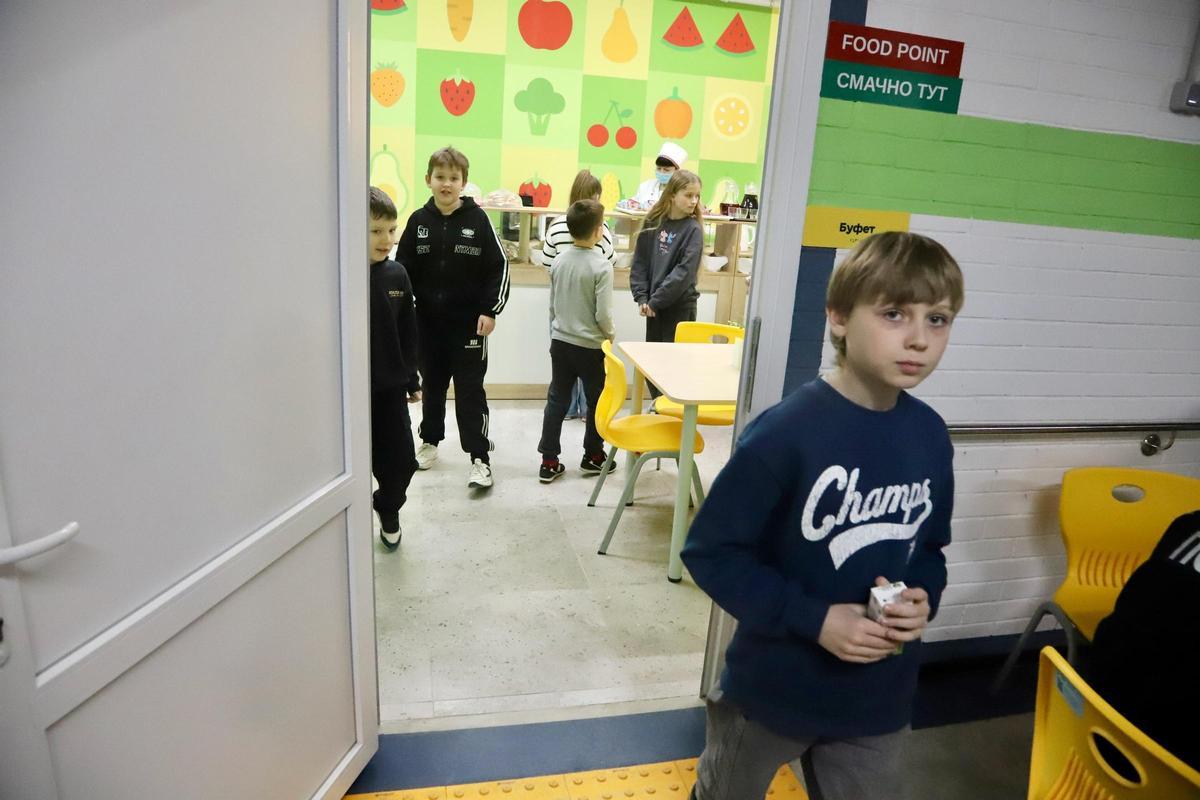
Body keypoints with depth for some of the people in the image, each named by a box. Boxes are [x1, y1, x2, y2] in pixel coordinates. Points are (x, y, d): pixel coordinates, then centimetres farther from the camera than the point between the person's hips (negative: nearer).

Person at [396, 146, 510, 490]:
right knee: (432, 384, 17)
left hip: (468, 322, -3)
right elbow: (403, 269, 6)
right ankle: (430, 441, 35)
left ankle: (480, 457, 5)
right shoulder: (419, 220, 2)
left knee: (470, 390, -1)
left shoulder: (477, 219, -6)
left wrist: (490, 310, -10)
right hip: (427, 320, 3)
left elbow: (499, 267, -5)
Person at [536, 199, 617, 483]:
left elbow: (552, 304, 9)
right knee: (597, 402, 13)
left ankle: (549, 461, 14)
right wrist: (611, 335, 2)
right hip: (590, 345, -5)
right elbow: (603, 314, -17)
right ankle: (593, 457, 26)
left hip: (560, 341, 5)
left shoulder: (559, 259, 0)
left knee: (557, 400, 11)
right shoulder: (601, 266, -17)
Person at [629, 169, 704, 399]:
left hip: (680, 305, -5)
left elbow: (685, 271, -15)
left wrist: (656, 300, -16)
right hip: (653, 305, 5)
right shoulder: (653, 222, 4)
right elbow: (640, 260, 5)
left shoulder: (693, 229, -8)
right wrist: (641, 297, -5)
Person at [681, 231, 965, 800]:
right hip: (773, 687, -4)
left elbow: (930, 548, 8)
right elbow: (710, 552, -20)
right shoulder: (787, 432, -25)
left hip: (878, 696, 4)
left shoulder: (930, 436, -6)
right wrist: (814, 619, -25)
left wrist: (923, 599, -12)